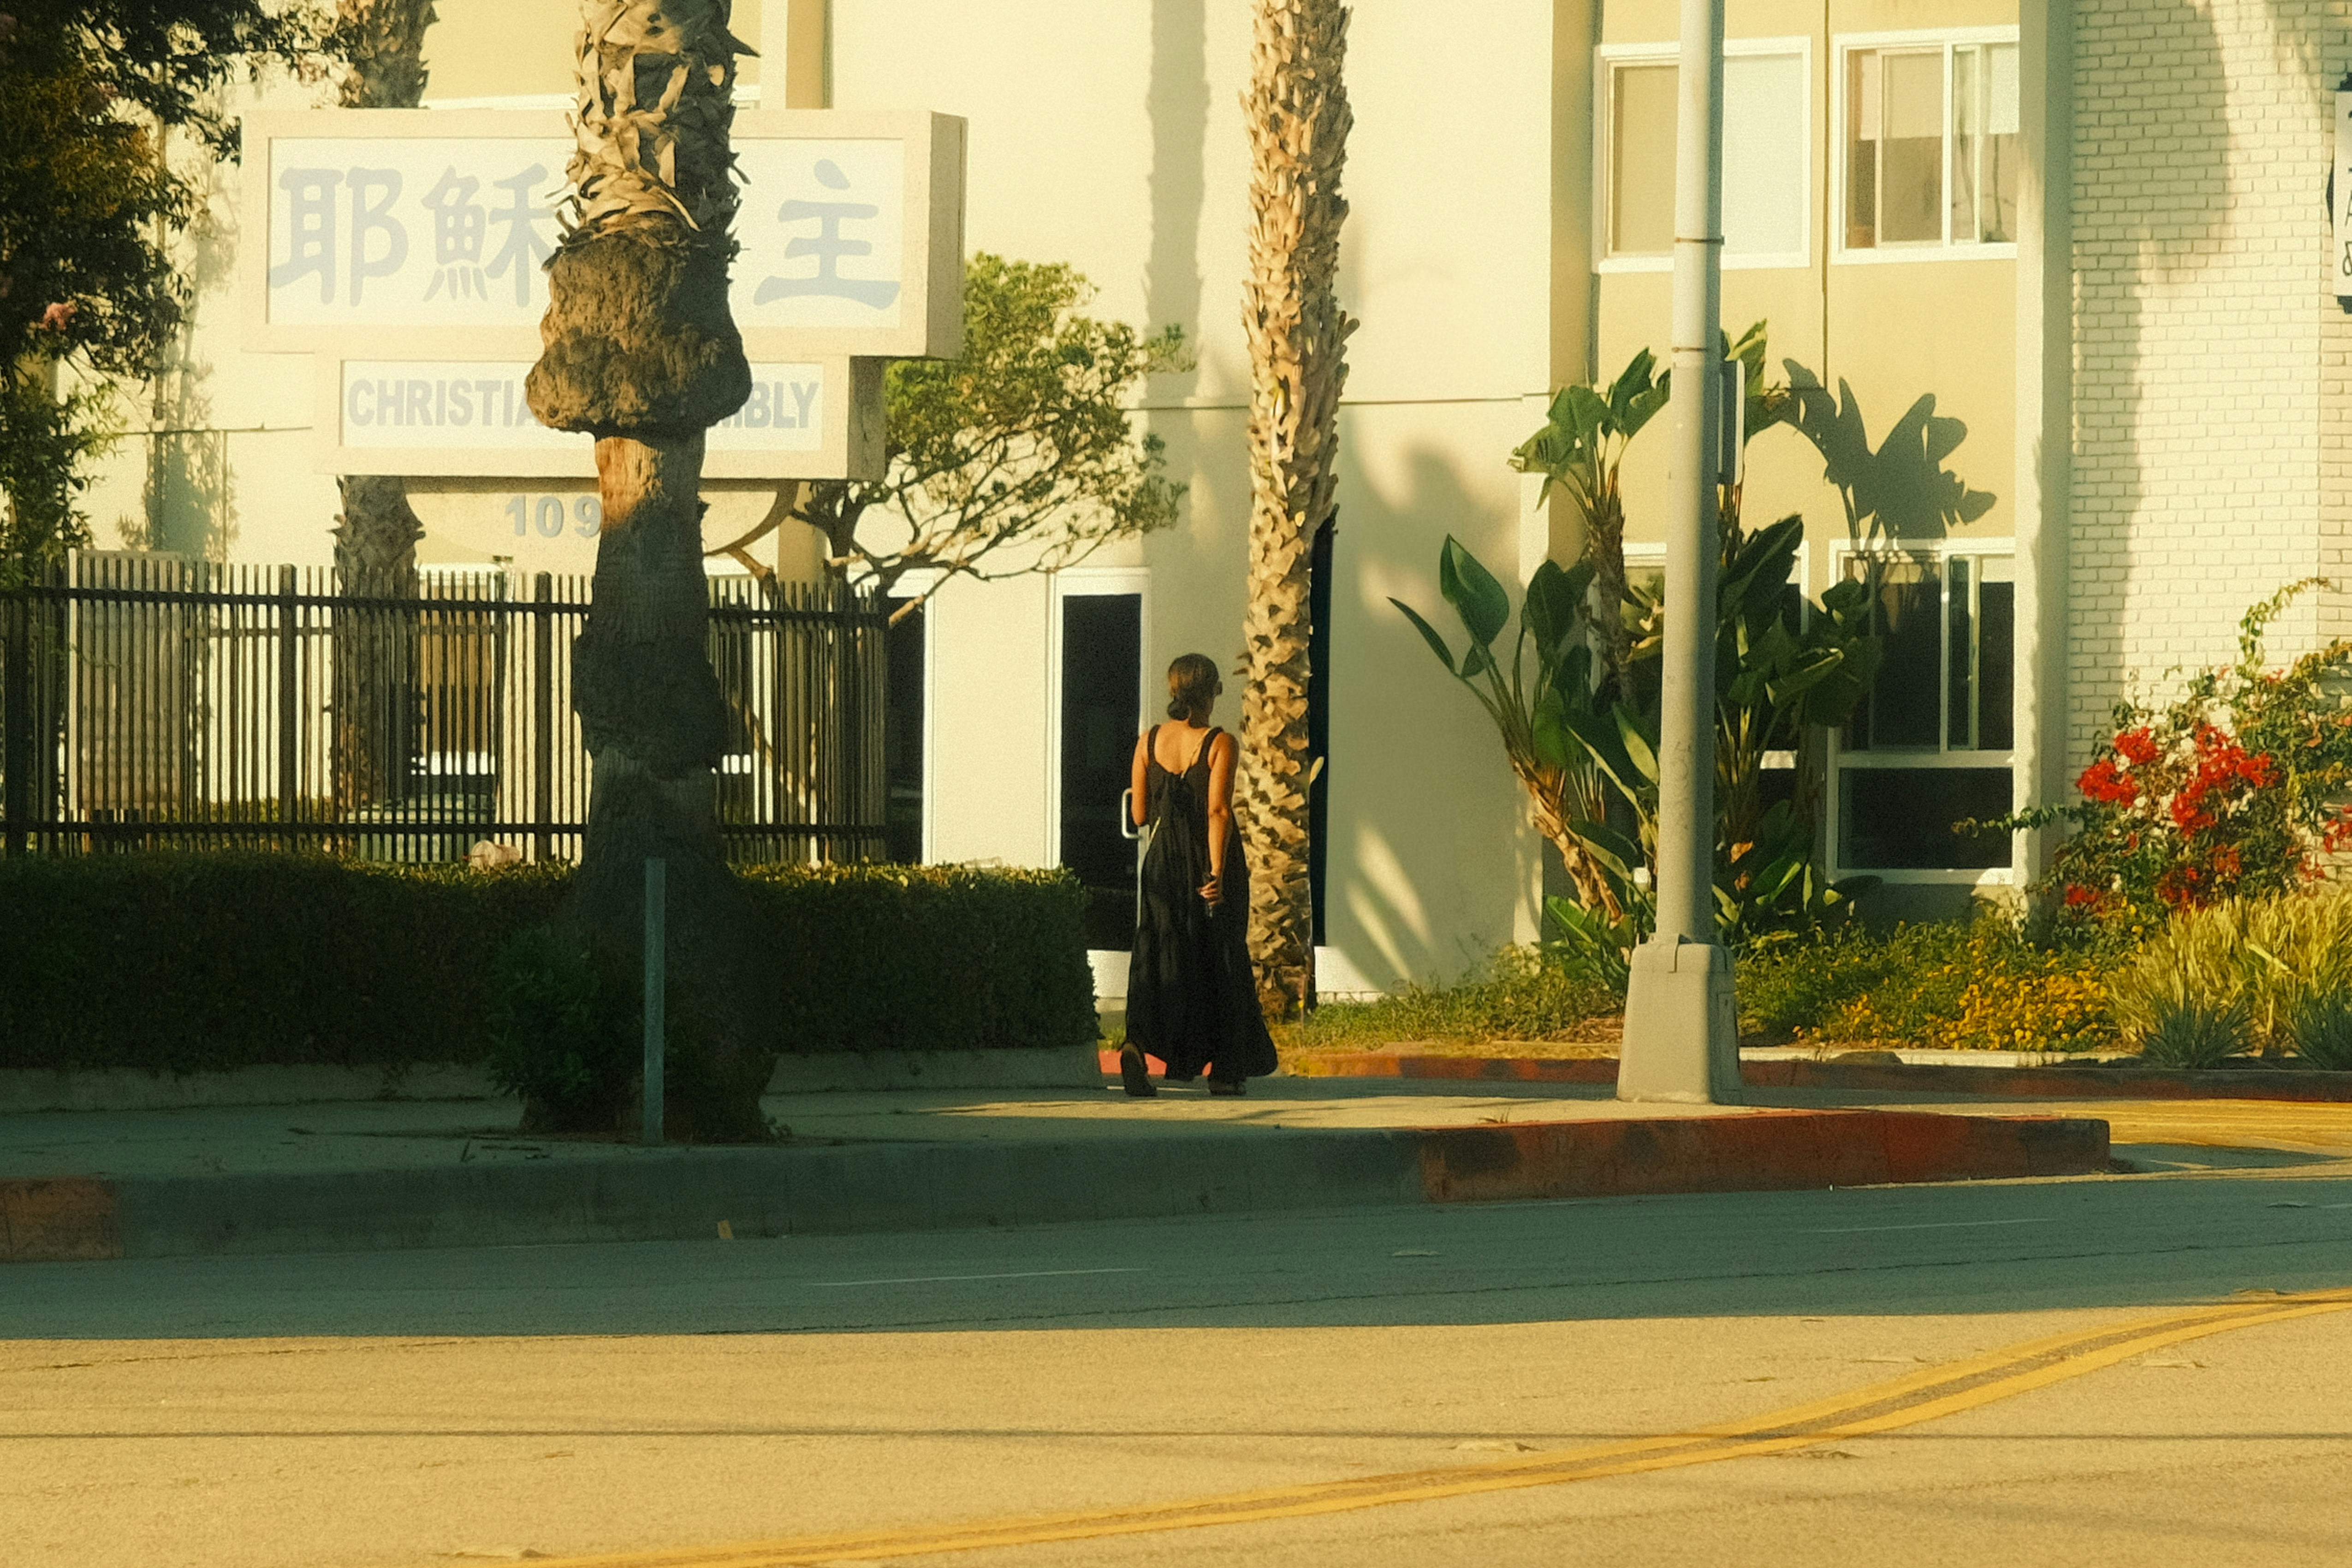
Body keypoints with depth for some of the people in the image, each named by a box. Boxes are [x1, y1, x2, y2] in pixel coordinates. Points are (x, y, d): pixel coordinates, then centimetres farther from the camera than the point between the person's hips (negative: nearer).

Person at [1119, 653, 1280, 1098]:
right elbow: (1218, 812, -19)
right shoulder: (1219, 744, -10)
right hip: (1210, 861, -3)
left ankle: (1138, 1043, -27)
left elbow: (1140, 815, 6)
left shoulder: (1150, 742, 2)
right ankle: (1225, 1070, 15)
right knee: (1220, 961, 9)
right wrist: (1217, 872, -21)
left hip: (1164, 862, 3)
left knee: (1160, 957, 0)